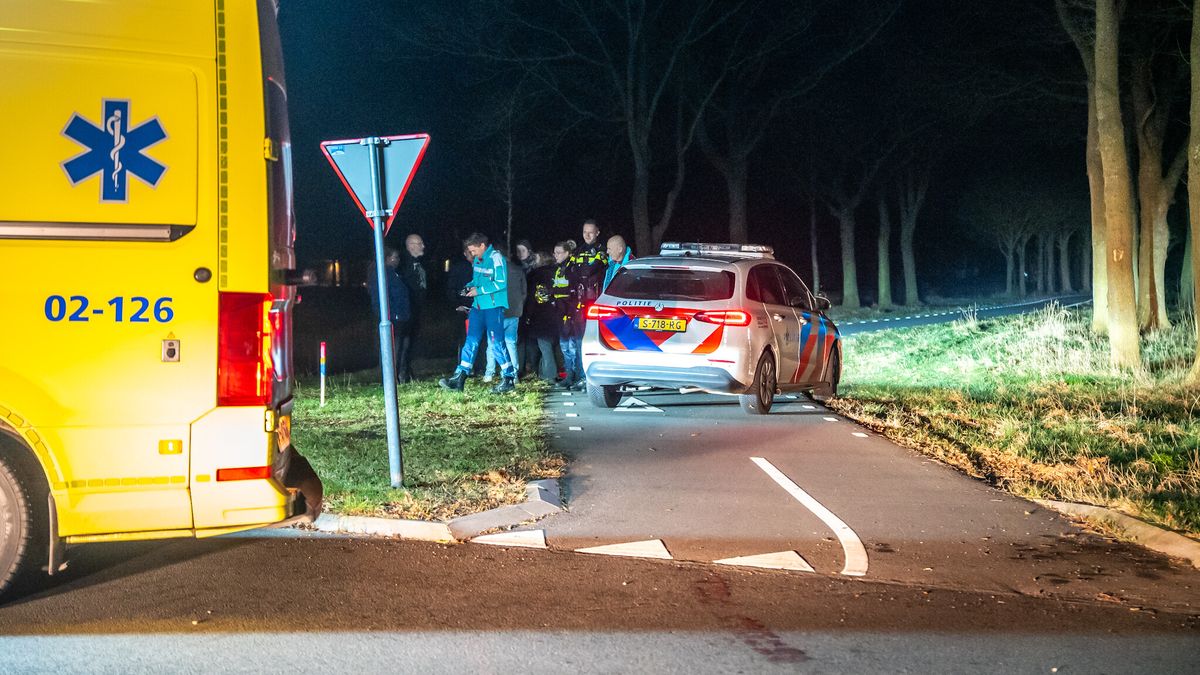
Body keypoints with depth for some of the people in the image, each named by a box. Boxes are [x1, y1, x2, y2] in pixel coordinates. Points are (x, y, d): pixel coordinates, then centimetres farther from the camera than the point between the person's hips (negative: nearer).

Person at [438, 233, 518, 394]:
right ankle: (459, 379, 7)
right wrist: (470, 287, 5)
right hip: (478, 306, 8)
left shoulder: (496, 258, -13)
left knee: (497, 343, -4)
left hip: (493, 307, -8)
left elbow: (501, 283, -20)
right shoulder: (477, 259, 12)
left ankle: (509, 379, 6)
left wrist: (479, 290, -17)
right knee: (471, 342, 6)